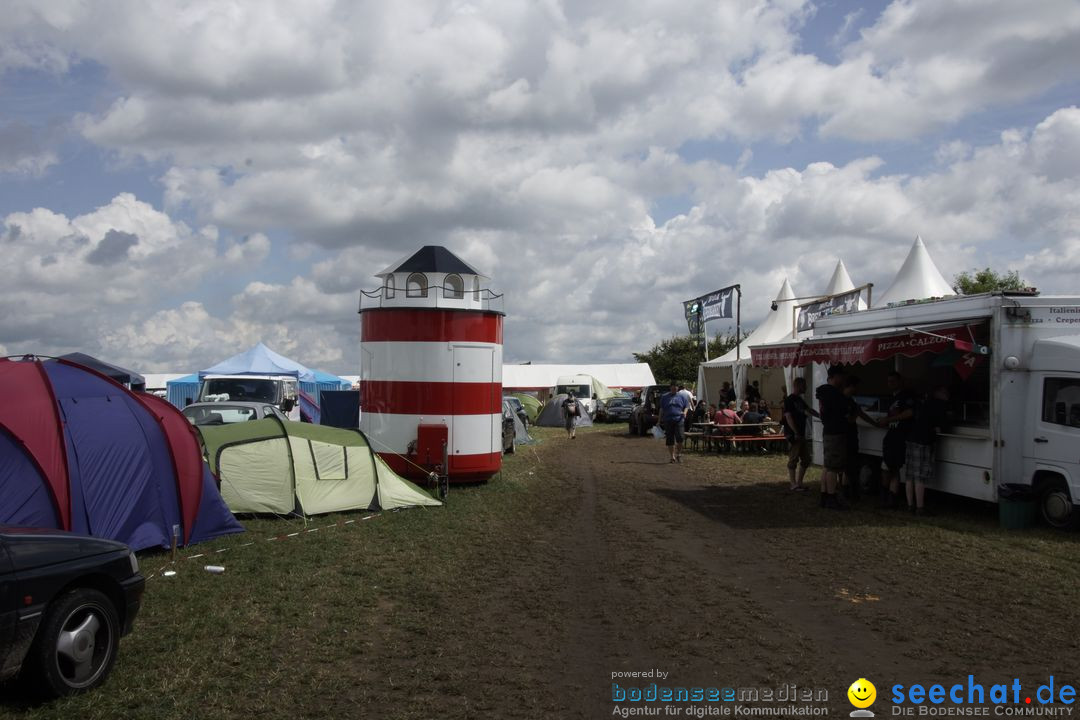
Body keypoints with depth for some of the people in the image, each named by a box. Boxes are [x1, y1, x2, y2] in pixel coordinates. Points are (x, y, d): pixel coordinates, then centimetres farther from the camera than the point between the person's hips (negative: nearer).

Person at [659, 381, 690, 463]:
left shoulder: (682, 396, 12)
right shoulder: (664, 397, 13)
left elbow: (686, 407, 13)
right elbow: (661, 409, 13)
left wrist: (685, 412, -8)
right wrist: (660, 420, 9)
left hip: (679, 420, -1)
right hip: (668, 420, 1)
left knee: (680, 437, -15)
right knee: (670, 440, 1)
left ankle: (679, 454, 3)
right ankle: (673, 456, 10)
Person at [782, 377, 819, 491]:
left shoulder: (799, 400, 16)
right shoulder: (789, 400, -11)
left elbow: (808, 410, 30)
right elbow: (788, 417, -18)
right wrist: (796, 433, -22)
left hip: (801, 435, 10)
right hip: (793, 435, -10)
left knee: (806, 460, 11)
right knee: (793, 459, -4)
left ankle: (799, 482, 19)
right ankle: (794, 484, 1)